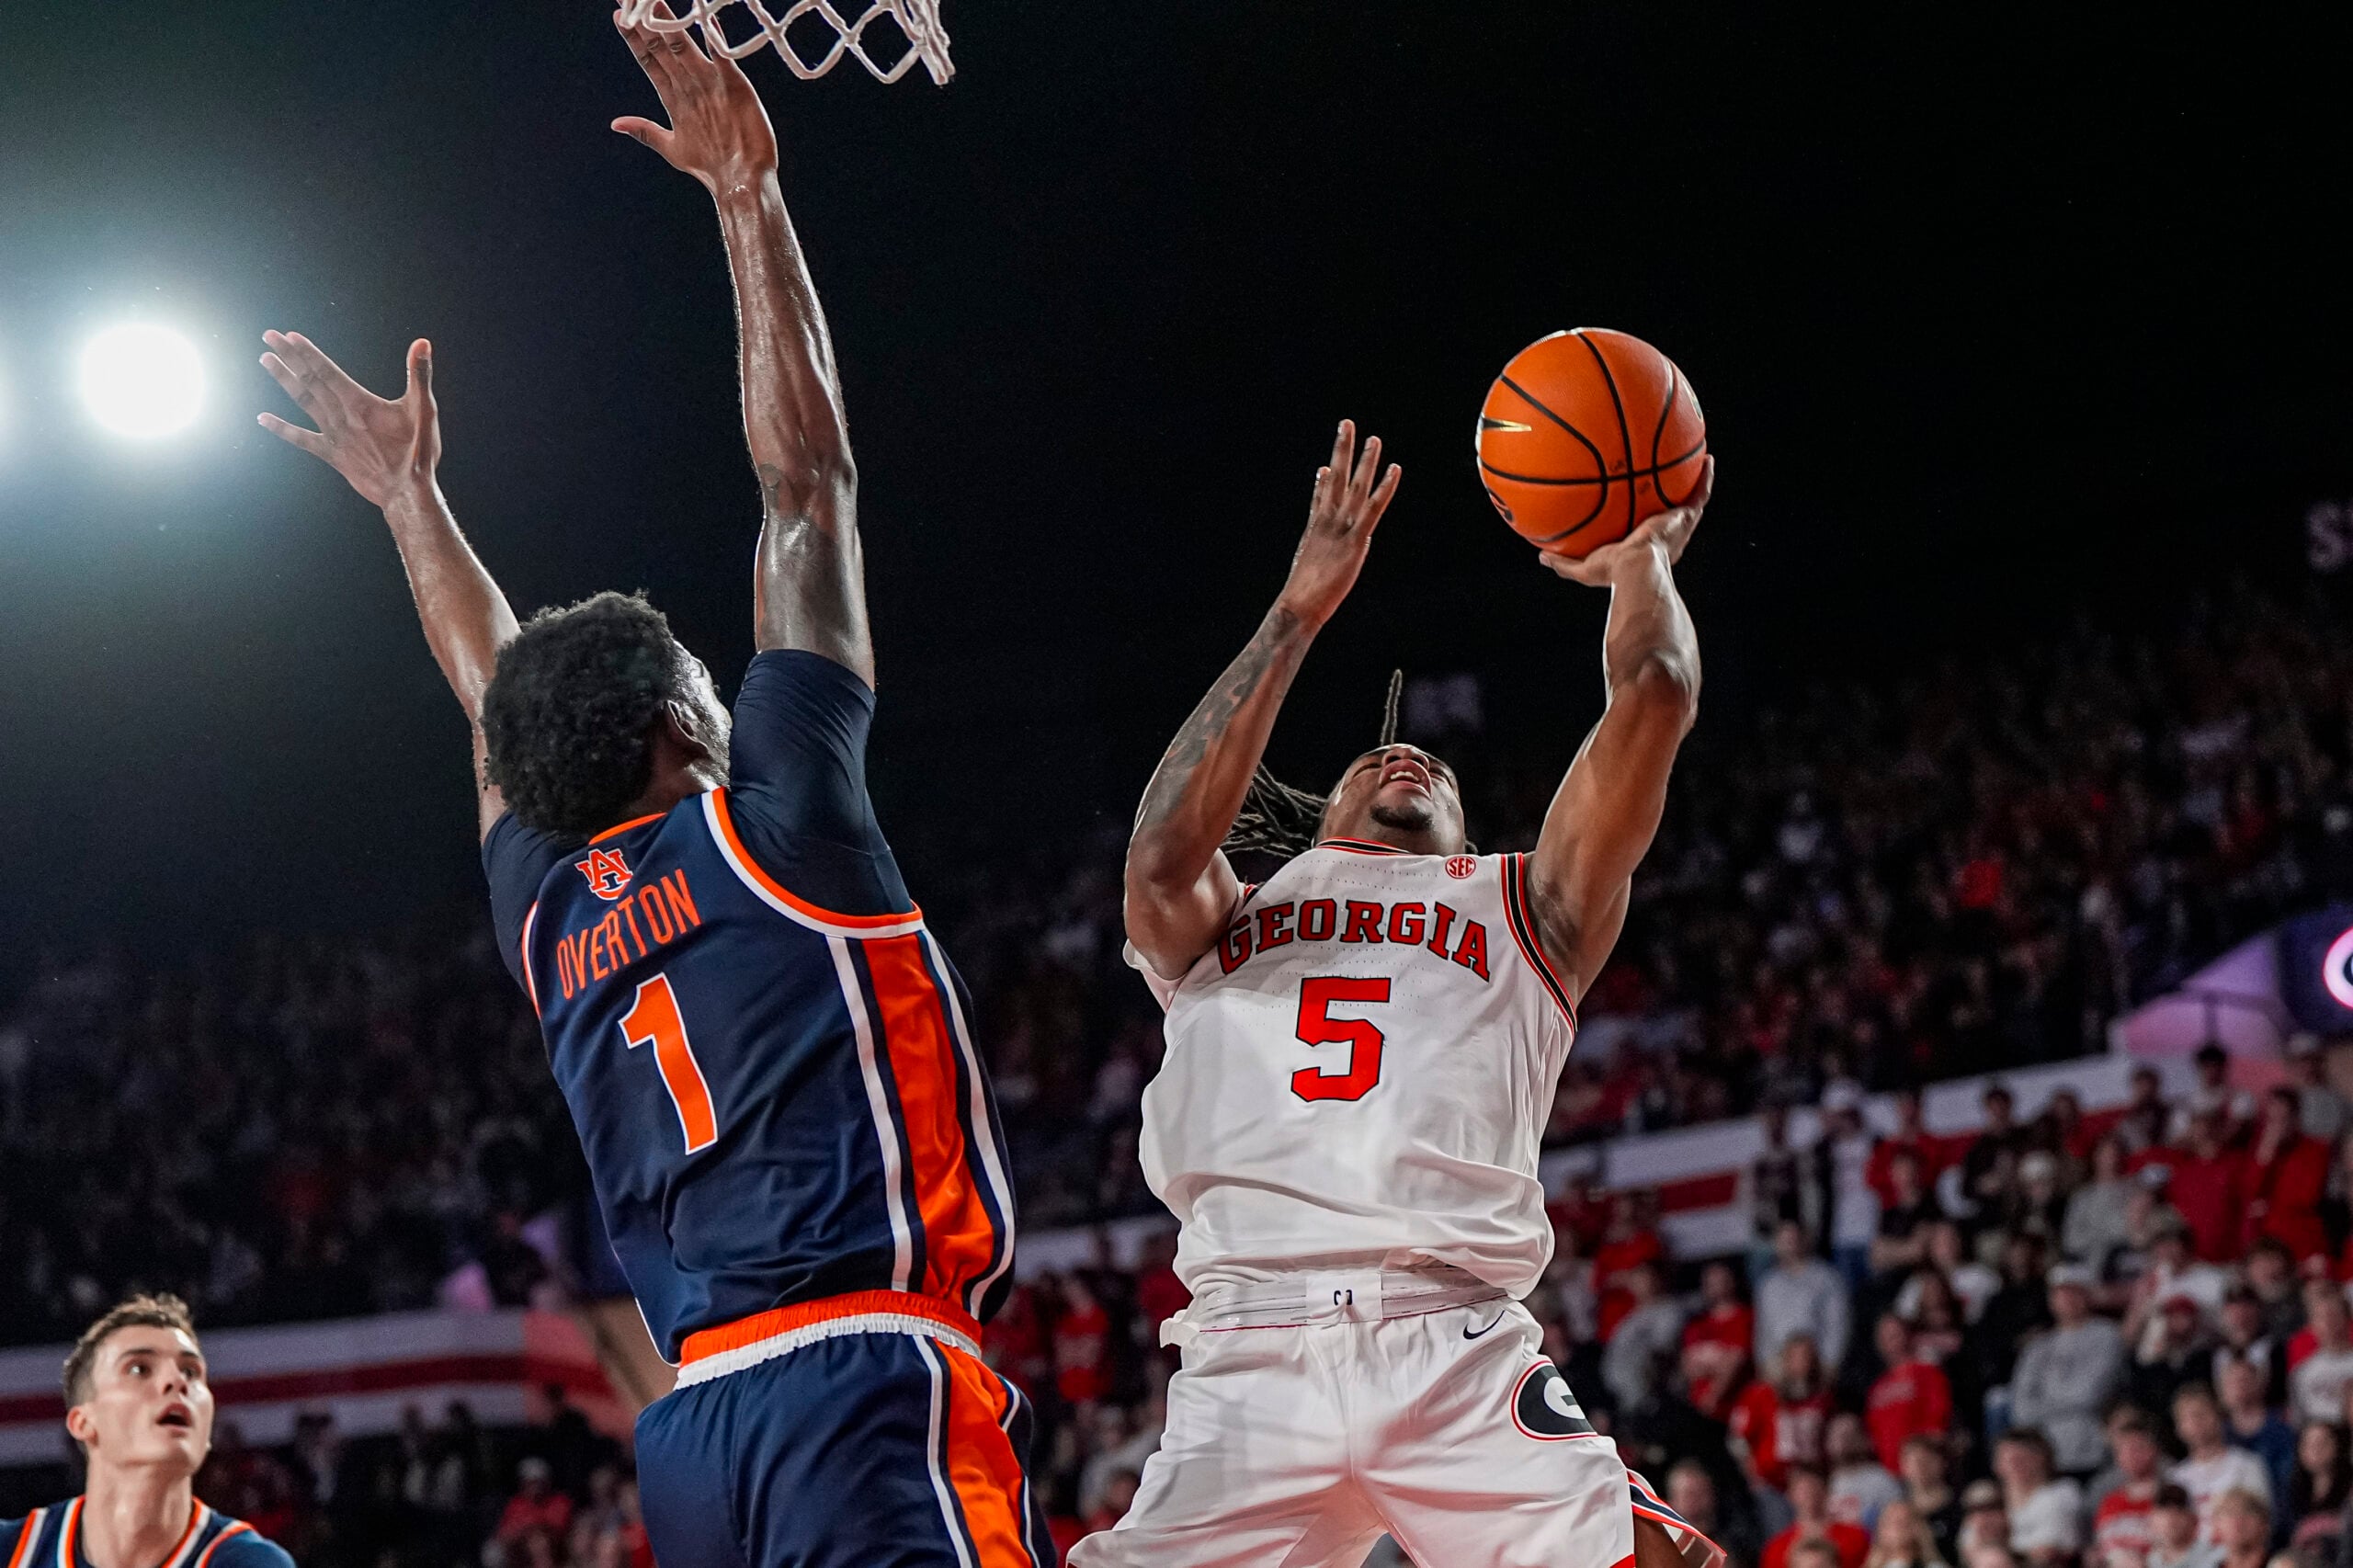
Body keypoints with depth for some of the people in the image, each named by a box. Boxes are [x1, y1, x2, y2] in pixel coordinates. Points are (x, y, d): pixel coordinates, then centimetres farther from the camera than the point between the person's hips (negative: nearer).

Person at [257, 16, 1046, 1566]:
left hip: (701, 1421, 8)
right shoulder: (765, 824, 3)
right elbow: (808, 473, 6)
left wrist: (408, 493, 51)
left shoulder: (549, 912, 18)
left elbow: (497, 697, 39)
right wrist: (751, 201, 12)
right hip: (868, 1384, -8)